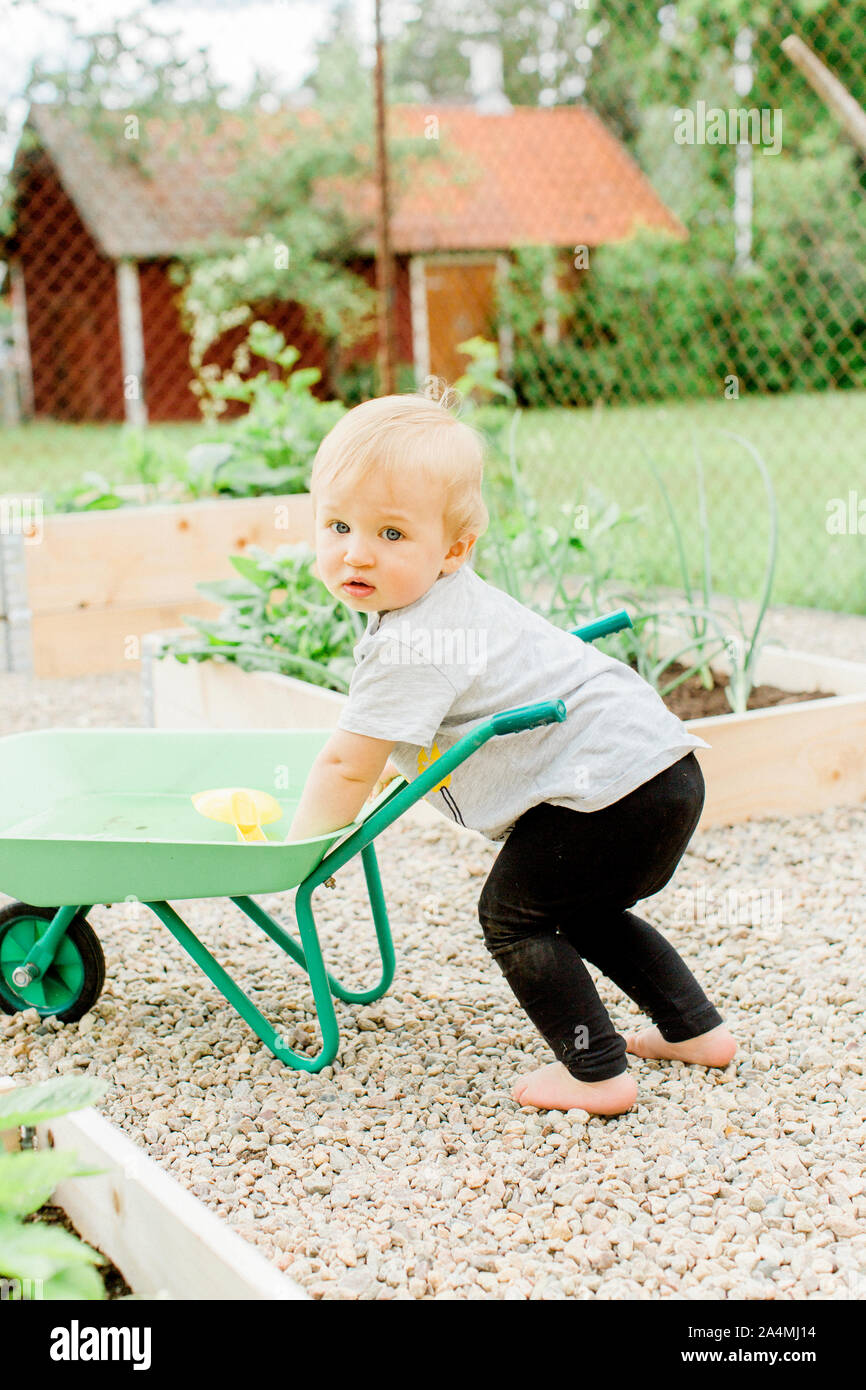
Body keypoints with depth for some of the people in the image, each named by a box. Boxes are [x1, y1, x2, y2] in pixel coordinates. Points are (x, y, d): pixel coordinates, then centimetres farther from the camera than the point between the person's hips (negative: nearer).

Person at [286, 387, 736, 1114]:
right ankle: (696, 1029, 33)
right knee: (583, 911, 27)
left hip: (610, 781, -10)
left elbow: (346, 766, -13)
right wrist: (394, 766, 35)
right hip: (664, 768, 10)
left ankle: (597, 1074, 4)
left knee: (513, 913, 1)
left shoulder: (411, 644, -19)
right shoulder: (450, 603, 13)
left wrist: (301, 841, 1)